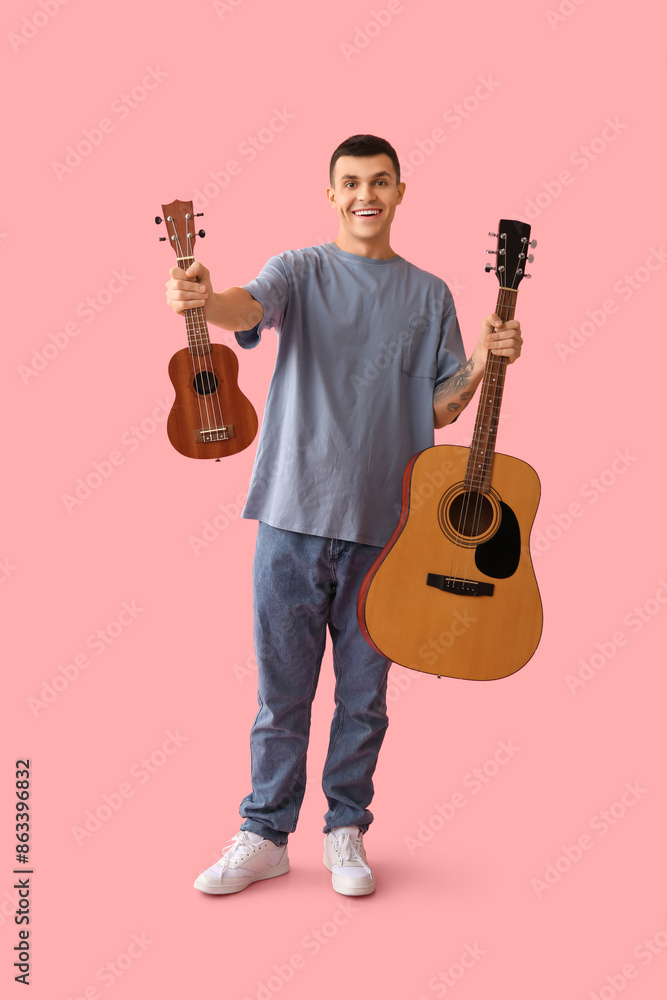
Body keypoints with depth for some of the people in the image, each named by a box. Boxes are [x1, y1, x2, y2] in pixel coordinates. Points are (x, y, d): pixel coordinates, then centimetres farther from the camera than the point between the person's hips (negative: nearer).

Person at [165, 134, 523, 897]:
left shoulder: (428, 295, 10)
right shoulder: (299, 271, 4)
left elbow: (440, 409, 9)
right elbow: (249, 308, -18)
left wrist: (484, 362, -9)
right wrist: (203, 300, -41)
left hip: (383, 524, 2)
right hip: (294, 516, -1)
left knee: (364, 694, 10)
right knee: (282, 691, 8)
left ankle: (346, 832, 28)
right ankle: (265, 835, 24)